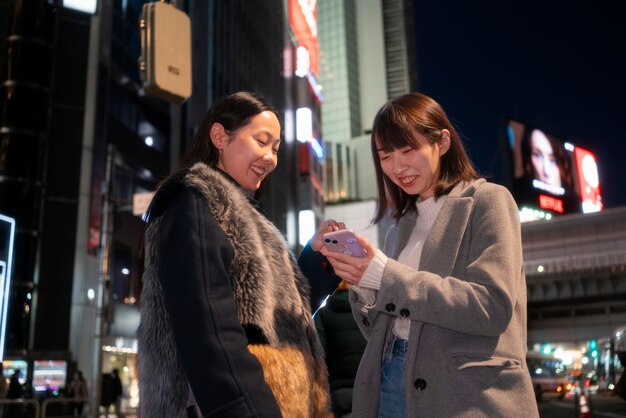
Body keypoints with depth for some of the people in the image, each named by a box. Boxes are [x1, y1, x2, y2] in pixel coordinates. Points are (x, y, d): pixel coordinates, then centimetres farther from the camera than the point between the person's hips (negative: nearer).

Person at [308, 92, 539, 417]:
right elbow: (381, 331, 12)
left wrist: (385, 276, -20)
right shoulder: (401, 227, 13)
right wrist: (361, 277, -6)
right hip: (390, 388, 5)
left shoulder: (487, 201, -2)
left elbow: (493, 307, -16)